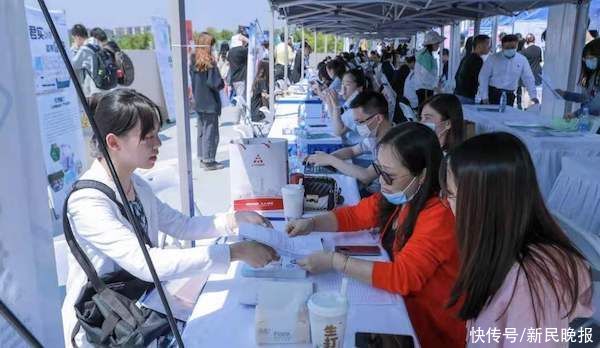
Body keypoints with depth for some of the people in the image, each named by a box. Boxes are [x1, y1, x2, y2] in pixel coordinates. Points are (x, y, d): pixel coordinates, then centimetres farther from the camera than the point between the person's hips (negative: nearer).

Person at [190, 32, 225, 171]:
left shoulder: (193, 63, 6)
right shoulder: (210, 63, -15)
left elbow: (194, 81, 12)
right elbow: (216, 83, -18)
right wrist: (222, 84, 0)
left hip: (199, 103, 7)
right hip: (210, 103, -7)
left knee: (202, 132, 15)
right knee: (211, 133, 0)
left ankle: (202, 159, 22)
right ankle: (209, 161, 5)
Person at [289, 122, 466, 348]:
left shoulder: (439, 216, -28)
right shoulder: (395, 197, -3)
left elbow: (403, 277, -33)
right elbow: (354, 215, 9)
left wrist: (334, 261, -31)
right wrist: (312, 224, -8)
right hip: (401, 302, 7)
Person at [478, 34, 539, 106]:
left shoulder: (522, 60, 3)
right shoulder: (493, 58, -4)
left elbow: (528, 79, 8)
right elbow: (483, 77, -3)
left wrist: (533, 96, 1)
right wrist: (484, 97, -9)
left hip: (509, 96, 2)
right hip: (492, 93, -2)